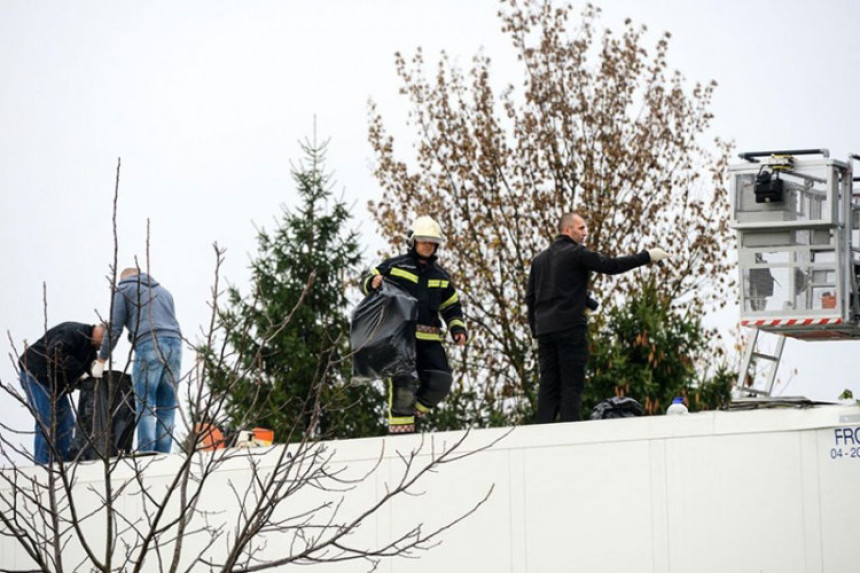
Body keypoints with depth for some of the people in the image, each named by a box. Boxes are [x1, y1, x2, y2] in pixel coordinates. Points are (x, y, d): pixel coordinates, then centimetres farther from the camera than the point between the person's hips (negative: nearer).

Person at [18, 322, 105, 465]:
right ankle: (43, 463, -12)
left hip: (56, 383, 10)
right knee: (46, 423, -14)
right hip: (36, 375, -10)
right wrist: (79, 371, -31)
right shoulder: (72, 332, -24)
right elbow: (56, 353, -36)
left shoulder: (91, 346, 9)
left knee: (66, 422, 6)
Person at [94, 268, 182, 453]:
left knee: (145, 407, -5)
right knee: (167, 408, 4)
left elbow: (114, 329, 8)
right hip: (174, 343, 5)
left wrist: (101, 361, 15)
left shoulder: (124, 290, 16)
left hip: (149, 345, -5)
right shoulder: (163, 291, 33)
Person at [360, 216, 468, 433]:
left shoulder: (441, 276, 22)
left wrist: (457, 329, 8)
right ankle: (400, 428, -12)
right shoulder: (395, 266, 8)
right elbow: (367, 282, 11)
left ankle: (415, 408, 18)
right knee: (403, 381, -16)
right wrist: (373, 283, -14)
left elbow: (452, 307, 26)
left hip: (429, 338, 5)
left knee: (440, 382, -6)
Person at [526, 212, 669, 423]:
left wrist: (535, 330, 20)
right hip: (570, 327, -7)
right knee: (572, 383, -6)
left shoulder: (539, 259, 18)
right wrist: (647, 256, -6)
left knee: (548, 385, 6)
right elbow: (611, 266, -11)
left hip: (544, 329, 7)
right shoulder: (577, 253, -4)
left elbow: (530, 297, 18)